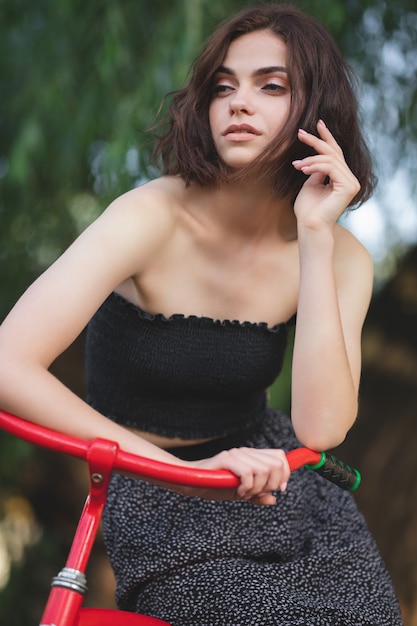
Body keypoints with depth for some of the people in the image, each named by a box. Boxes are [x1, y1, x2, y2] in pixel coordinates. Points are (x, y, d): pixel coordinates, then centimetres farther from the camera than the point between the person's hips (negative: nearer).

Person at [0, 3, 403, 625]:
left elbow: (321, 427, -22)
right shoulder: (152, 218, -20)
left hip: (268, 476, 4)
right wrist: (181, 470, -34)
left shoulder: (342, 258, -7)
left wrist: (315, 237, -23)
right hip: (158, 501, -4)